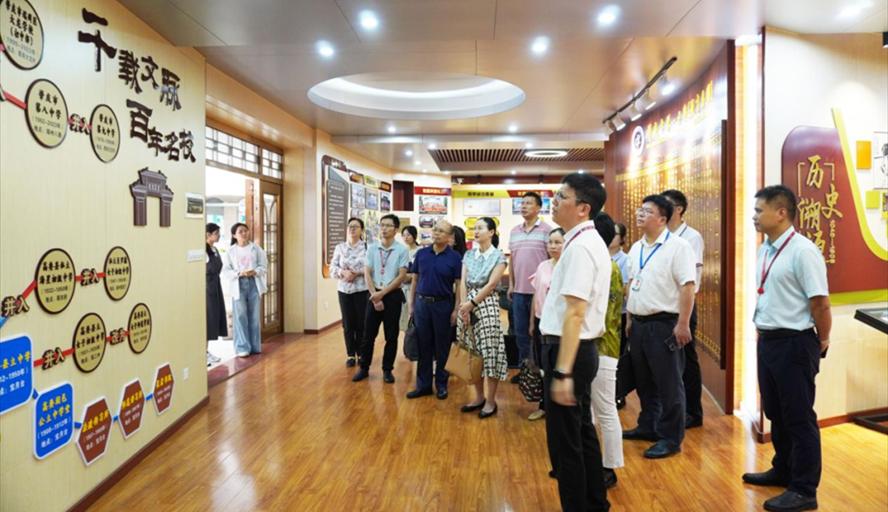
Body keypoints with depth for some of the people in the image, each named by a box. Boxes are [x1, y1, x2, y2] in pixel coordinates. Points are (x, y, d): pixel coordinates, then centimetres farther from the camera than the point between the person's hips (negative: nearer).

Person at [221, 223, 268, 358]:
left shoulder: (256, 248, 3)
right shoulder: (231, 251, 0)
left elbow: (264, 265, 4)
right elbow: (225, 271, -2)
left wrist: (255, 272, -15)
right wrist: (239, 273, -18)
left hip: (254, 283, 1)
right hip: (238, 285, -1)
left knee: (254, 316, 8)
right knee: (241, 316, -2)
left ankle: (255, 346, 18)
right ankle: (242, 347, 4)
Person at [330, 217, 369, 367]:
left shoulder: (367, 247, -2)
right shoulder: (340, 247, 6)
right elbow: (332, 268, 3)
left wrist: (357, 273, -18)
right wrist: (343, 272, -15)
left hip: (362, 290, -2)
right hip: (344, 290, 2)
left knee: (362, 323, 3)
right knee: (348, 324, 6)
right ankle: (350, 355, 18)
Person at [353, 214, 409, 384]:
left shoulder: (402, 249, -7)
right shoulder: (372, 248, 3)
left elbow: (401, 276, -10)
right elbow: (367, 274, 2)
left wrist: (382, 293, -13)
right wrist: (375, 296, -8)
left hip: (393, 295, -2)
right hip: (374, 294, 2)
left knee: (391, 335, 7)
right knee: (368, 333, 8)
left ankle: (387, 369, 20)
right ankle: (364, 368, 21)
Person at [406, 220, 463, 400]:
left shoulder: (454, 257, -5)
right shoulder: (421, 253, 4)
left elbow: (458, 285, -5)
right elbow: (415, 279, 10)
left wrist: (456, 310, -10)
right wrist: (410, 302, 6)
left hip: (443, 304, -3)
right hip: (422, 303, 3)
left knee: (441, 346, 7)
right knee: (423, 345, 8)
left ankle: (441, 383, 21)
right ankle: (423, 384, 18)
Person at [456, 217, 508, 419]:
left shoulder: (498, 256, -1)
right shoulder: (469, 255, 12)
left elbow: (491, 284, -10)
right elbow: (463, 282, 4)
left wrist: (471, 304, -14)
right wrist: (463, 306, -8)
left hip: (487, 305, -5)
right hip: (467, 305, 5)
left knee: (489, 350, -5)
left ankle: (491, 400, 6)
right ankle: (479, 396, 20)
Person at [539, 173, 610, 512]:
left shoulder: (580, 246, -19)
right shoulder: (588, 241, 13)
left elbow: (574, 313, -26)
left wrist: (563, 372, -26)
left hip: (569, 351, -11)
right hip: (580, 349, 11)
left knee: (564, 441, 2)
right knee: (582, 432, 22)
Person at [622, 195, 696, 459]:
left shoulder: (677, 246, -11)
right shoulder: (636, 248, 12)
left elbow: (687, 286, -17)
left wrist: (683, 324, -20)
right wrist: (629, 318, 16)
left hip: (664, 324, -7)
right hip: (638, 323, 8)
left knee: (668, 384, 3)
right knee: (644, 381, 18)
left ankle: (670, 438, 14)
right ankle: (648, 426, 33)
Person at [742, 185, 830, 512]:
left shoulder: (803, 251, -19)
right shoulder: (765, 250, 9)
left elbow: (820, 303, -17)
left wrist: (821, 343, -5)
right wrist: (765, 331, 17)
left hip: (794, 343, -9)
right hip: (767, 339, 9)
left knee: (799, 418, 4)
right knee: (775, 413, 20)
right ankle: (783, 470, 39)